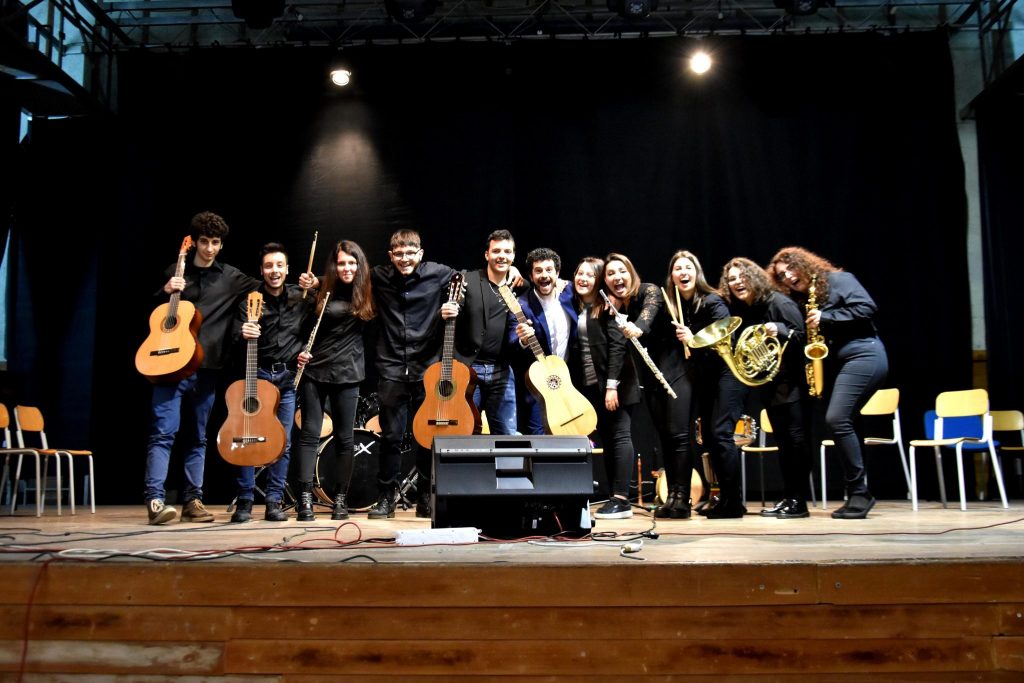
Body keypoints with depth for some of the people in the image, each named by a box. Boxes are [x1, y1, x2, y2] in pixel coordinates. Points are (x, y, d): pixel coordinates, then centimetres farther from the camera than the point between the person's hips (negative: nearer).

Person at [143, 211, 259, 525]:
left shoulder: (230, 277, 10)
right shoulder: (174, 272, 9)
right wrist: (165, 291, -7)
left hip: (206, 367, 2)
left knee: (197, 437, 9)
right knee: (163, 432, -9)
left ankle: (193, 501, 14)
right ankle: (155, 500, -10)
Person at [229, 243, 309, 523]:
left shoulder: (299, 297, 4)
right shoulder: (250, 299, -2)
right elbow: (238, 334, -12)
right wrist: (243, 334, -34)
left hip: (288, 376, 2)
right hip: (258, 373, -2)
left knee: (283, 442, 2)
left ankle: (274, 502, 11)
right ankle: (244, 501, 8)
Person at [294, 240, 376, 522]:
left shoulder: (365, 293, 3)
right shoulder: (323, 290, 1)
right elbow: (303, 326, 6)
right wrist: (301, 351, -9)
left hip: (347, 374, 1)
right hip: (314, 370, 0)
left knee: (344, 437, 5)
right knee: (310, 433, -1)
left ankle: (340, 499, 15)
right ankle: (305, 499, 2)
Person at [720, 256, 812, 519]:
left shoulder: (778, 302, -14)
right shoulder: (739, 310, 7)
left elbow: (803, 336, -17)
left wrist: (779, 330, -33)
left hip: (790, 380, -7)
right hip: (768, 383, 7)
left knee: (795, 437, -6)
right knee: (782, 440, 10)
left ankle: (799, 501, -2)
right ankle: (787, 498, 16)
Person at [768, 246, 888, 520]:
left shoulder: (838, 280, -2)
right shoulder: (800, 301, 17)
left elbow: (867, 308, -14)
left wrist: (826, 317, -17)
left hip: (863, 356, -8)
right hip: (837, 363, 9)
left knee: (837, 420, -18)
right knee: (840, 422, 3)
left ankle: (859, 492, -10)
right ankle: (857, 494, 10)